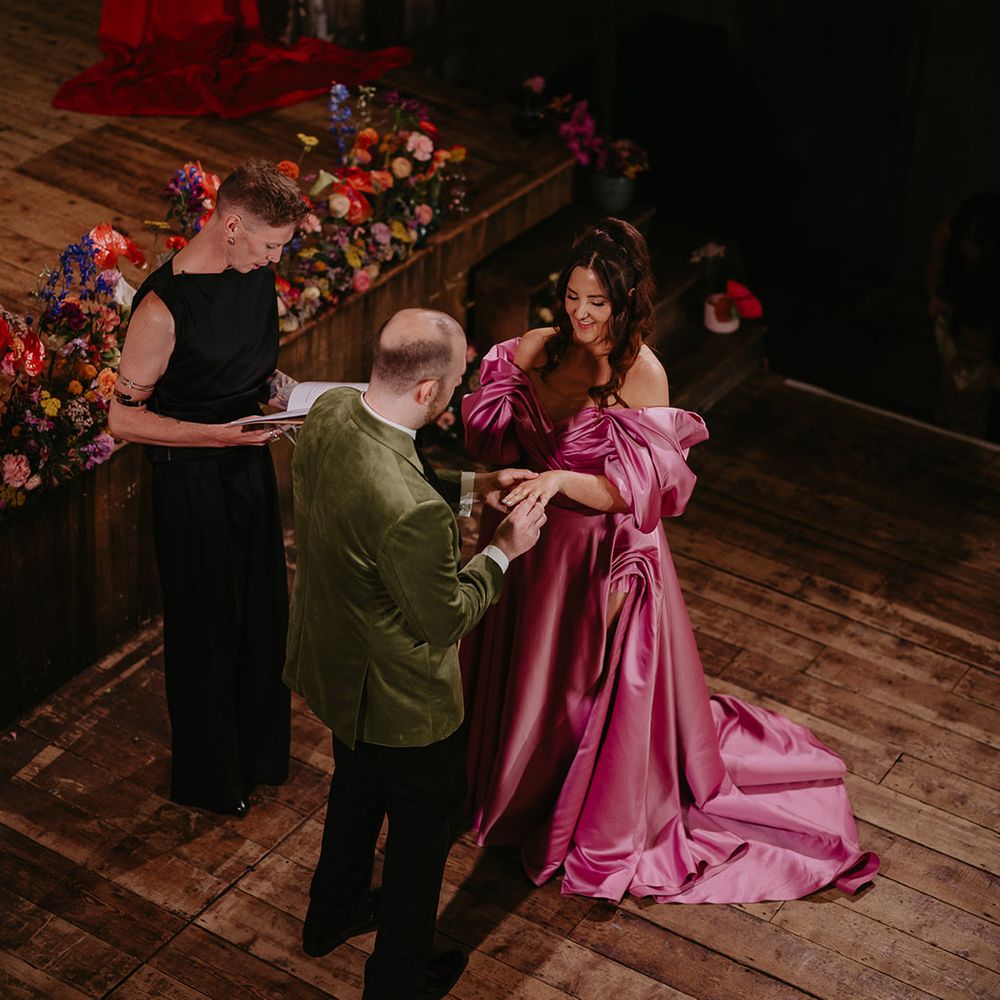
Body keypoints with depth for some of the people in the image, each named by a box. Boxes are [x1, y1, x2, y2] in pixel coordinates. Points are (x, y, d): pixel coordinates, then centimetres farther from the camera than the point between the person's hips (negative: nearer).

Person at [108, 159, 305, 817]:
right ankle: (208, 777, 30)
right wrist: (222, 433, -27)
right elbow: (124, 418, -21)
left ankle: (260, 749, 43)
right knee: (206, 630, 9)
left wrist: (282, 387, -6)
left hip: (252, 466, 7)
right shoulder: (163, 307, -26)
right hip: (192, 482, -7)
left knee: (264, 614, 20)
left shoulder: (258, 275, -2)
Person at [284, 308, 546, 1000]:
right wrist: (505, 550, -14)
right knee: (425, 825, 21)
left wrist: (470, 485, -1)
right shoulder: (411, 512, -43)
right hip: (403, 698, -8)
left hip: (335, 664, 8)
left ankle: (333, 913, 59)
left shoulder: (330, 412, -17)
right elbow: (445, 620, -26)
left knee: (358, 786, 34)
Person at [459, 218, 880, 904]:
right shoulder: (537, 349, -6)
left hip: (605, 553, -5)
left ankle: (605, 834, 33)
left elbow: (635, 488, -23)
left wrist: (560, 481, -38)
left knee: (599, 686, 10)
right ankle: (523, 790, 49)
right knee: (526, 674, 22)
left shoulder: (642, 374, -20)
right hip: (538, 544, 5)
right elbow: (491, 433, -1)